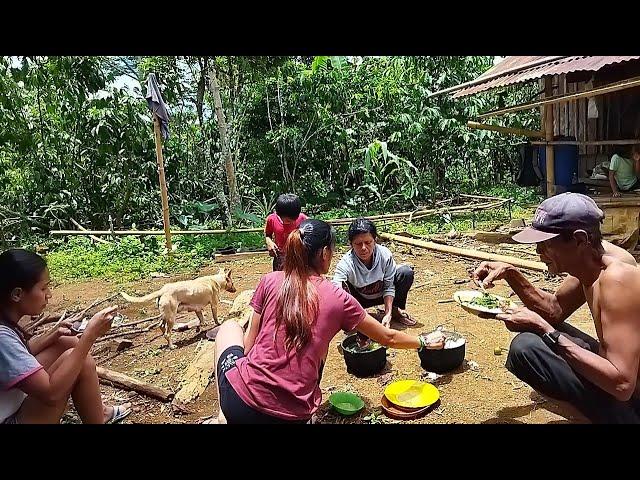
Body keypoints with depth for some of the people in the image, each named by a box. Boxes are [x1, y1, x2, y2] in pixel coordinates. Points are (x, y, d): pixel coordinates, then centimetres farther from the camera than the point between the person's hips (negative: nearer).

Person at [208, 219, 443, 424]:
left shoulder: (270, 281, -2)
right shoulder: (339, 299, -2)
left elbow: (250, 343, 4)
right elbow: (388, 338, 10)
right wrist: (425, 342, 29)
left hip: (243, 402, 0)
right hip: (294, 417, 1)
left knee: (229, 326, 24)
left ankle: (224, 418, 15)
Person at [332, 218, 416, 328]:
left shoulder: (385, 254, -27)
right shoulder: (346, 263, -32)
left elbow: (389, 287, -18)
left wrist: (388, 314, -27)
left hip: (382, 295, 2)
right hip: (360, 300, -1)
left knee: (406, 272, -22)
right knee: (342, 286, -34)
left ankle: (396, 310, 0)